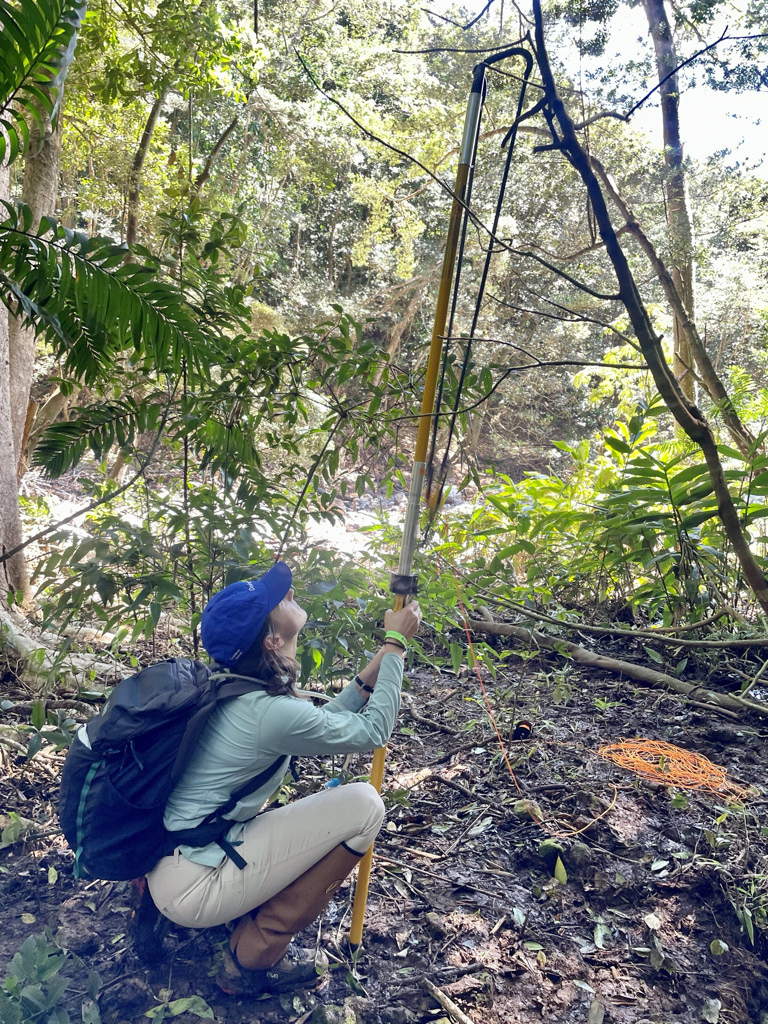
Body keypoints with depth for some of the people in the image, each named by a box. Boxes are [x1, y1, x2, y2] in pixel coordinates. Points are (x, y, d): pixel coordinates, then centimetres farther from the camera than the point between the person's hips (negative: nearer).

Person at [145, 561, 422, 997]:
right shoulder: (271, 712, -25)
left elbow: (324, 720, 12)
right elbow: (373, 732, -11)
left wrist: (384, 655, 8)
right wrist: (396, 645, -4)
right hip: (193, 888, -8)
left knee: (334, 801, 19)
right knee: (364, 805, -12)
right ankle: (254, 959, 1)